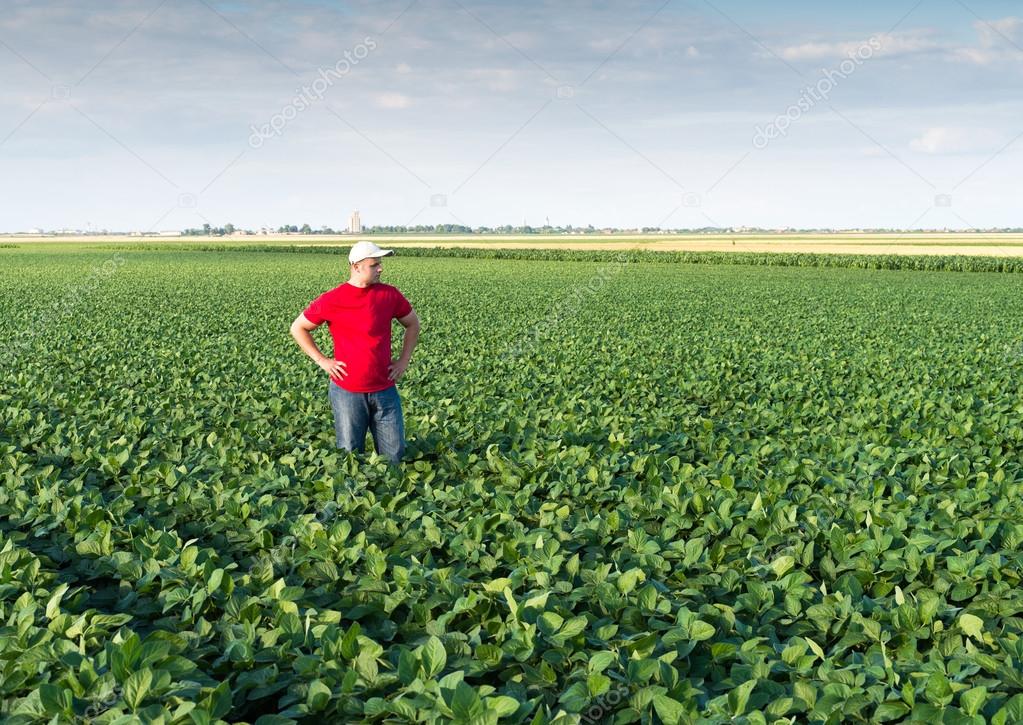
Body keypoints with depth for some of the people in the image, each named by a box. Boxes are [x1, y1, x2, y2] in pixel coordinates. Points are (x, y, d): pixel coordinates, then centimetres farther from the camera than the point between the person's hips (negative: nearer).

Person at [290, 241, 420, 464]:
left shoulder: (389, 294, 0)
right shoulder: (331, 301, -8)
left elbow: (412, 324, 17)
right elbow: (298, 328, 4)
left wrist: (404, 360, 7)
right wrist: (322, 360, -3)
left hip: (385, 390, 2)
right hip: (347, 392, -2)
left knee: (394, 455, 7)